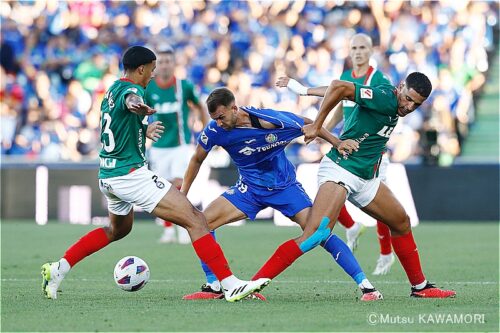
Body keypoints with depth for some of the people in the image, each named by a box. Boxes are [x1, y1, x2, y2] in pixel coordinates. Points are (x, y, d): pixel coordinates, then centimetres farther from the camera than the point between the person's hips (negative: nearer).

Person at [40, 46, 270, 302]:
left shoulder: (112, 90, 15)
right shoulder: (130, 89, -14)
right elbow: (130, 100, -42)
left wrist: (143, 131, 47)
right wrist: (138, 106, -64)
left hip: (108, 175, 10)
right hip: (130, 173, -10)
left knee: (118, 229, 36)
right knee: (195, 220, -14)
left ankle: (57, 270, 31)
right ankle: (230, 285, -23)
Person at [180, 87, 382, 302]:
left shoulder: (270, 119, -24)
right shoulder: (214, 130, -15)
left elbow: (308, 125, -8)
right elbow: (197, 159, 3)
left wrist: (337, 143, -16)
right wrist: (182, 193, 2)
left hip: (284, 186, -4)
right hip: (249, 188, 4)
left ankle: (364, 285, -16)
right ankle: (213, 286, 0)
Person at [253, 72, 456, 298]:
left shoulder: (392, 104, 9)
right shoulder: (385, 98, -19)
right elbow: (339, 87, -29)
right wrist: (316, 126, -23)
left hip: (365, 178, 10)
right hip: (339, 171, -10)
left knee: (401, 223, 19)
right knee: (315, 235, -24)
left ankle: (420, 286, 34)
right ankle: (252, 284, -26)